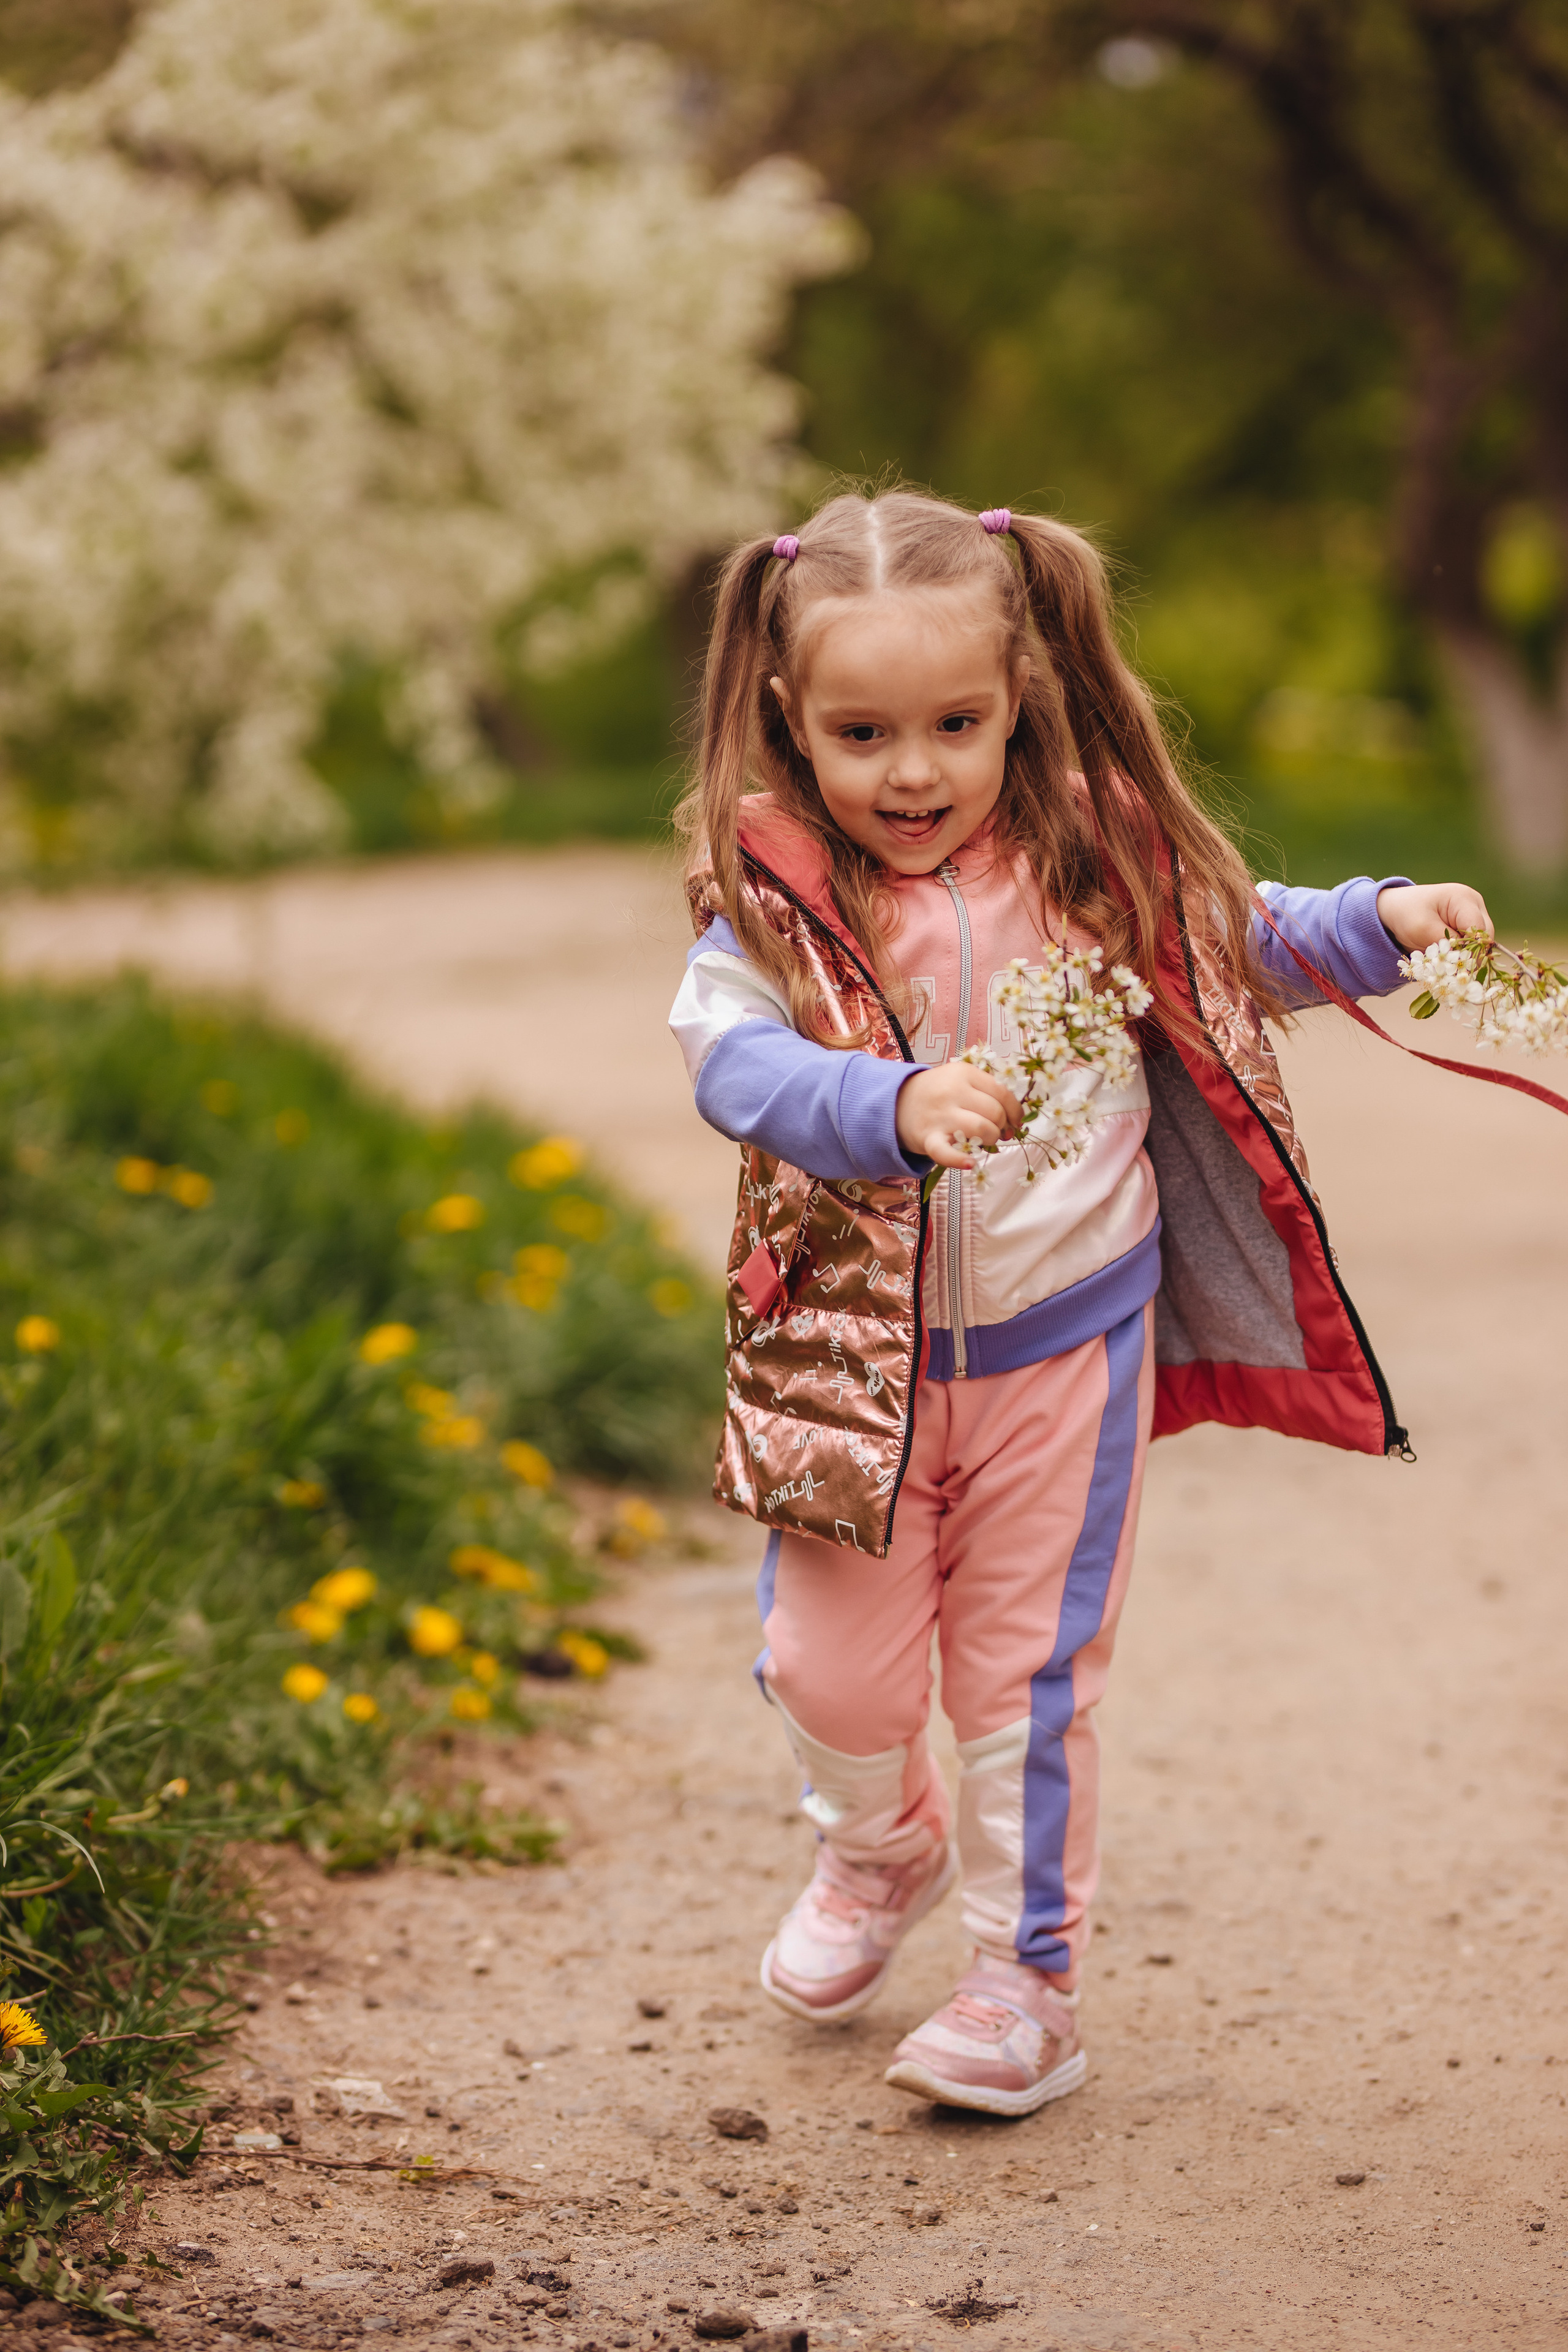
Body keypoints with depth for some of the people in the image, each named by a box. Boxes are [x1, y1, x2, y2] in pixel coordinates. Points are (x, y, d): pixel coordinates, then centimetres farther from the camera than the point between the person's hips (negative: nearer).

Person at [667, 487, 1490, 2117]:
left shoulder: (1092, 856, -7)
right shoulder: (770, 891, -13)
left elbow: (1243, 948, 9)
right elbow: (733, 1060, -28)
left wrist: (1384, 923, -9)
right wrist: (895, 1104, -45)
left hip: (1063, 1341, 0)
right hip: (854, 1353, 1)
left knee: (1026, 1673, 8)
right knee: (829, 1665, 9)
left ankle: (1028, 1972, 27)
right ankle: (881, 1850, 43)